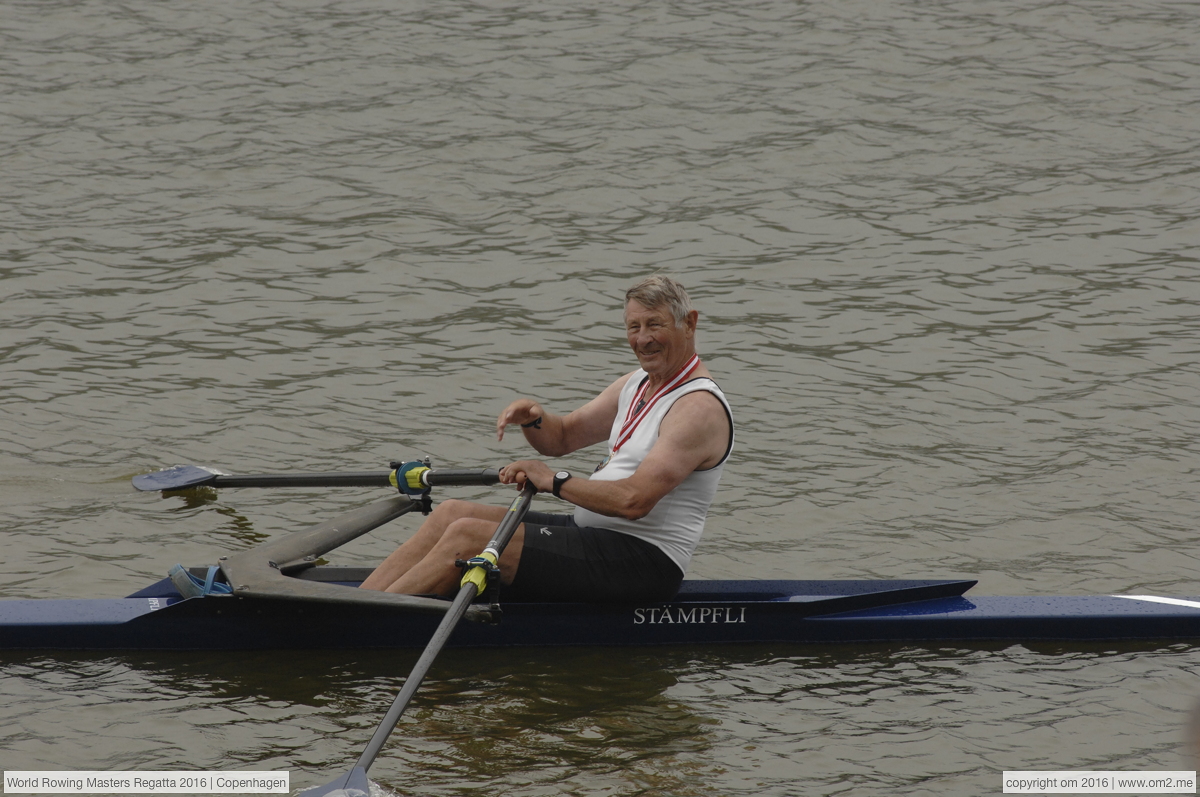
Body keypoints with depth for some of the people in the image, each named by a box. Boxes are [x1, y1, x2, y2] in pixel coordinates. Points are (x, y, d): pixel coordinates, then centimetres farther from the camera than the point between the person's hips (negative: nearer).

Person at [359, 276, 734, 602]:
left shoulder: (699, 407, -15)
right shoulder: (637, 384, 16)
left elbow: (634, 500, -25)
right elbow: (562, 437, 24)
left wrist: (554, 481, -15)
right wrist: (533, 418, -1)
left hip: (641, 562, -10)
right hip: (597, 538, 10)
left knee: (466, 537, -18)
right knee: (452, 514, 0)